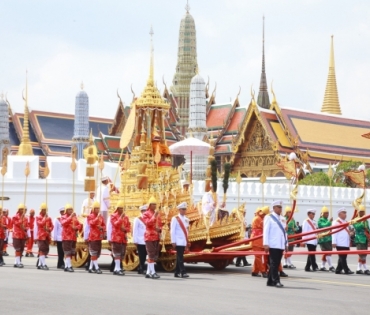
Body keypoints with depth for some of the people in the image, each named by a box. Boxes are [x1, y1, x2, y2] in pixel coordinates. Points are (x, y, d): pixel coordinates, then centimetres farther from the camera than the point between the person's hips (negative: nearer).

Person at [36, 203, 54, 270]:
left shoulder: (49, 218, 14)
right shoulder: (38, 217, -1)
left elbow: (52, 226, 11)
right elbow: (40, 224, -17)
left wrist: (49, 229, -9)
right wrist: (45, 218, -14)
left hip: (47, 236, 6)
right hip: (41, 236, -6)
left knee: (46, 250, 7)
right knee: (42, 250, -12)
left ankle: (40, 264, 17)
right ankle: (44, 264, -18)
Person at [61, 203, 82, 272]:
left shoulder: (74, 217, 16)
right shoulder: (63, 217, -1)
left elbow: (79, 225, 14)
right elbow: (64, 223, -23)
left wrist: (76, 227, -8)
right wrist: (71, 216, -29)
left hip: (73, 237, 7)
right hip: (66, 237, -7)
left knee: (71, 253, 10)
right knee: (68, 253, -12)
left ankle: (66, 266, 18)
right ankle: (69, 266, -16)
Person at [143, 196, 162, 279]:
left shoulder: (157, 214, 16)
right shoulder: (146, 214, -4)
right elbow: (148, 223, -18)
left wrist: (159, 229, -1)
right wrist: (154, 216, -22)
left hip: (156, 237, 7)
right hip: (149, 237, -7)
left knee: (155, 255, 7)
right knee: (151, 255, -11)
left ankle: (148, 272, 13)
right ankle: (153, 272, -13)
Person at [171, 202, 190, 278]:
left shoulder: (186, 219, 15)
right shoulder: (175, 219, -4)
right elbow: (172, 231, -7)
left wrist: (187, 242, 15)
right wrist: (173, 241, -12)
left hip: (184, 242, 6)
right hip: (178, 242, -6)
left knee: (179, 257, 10)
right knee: (180, 257, -11)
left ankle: (177, 273, 14)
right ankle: (183, 272, -17)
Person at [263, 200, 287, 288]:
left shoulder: (282, 219, 17)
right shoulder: (269, 218, -2)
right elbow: (266, 231, -7)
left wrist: (286, 244, 15)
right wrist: (266, 244, -14)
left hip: (281, 245, 7)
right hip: (273, 245, -7)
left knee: (276, 264, 7)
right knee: (274, 263, -10)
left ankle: (270, 281, 14)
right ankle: (276, 281, -13)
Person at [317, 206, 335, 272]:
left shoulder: (327, 220, 20)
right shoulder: (320, 220, -7)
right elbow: (324, 226, -26)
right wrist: (329, 221, -34)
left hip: (328, 239, 9)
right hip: (323, 239, -9)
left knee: (325, 253, 12)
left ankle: (322, 266, 20)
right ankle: (330, 266, -14)